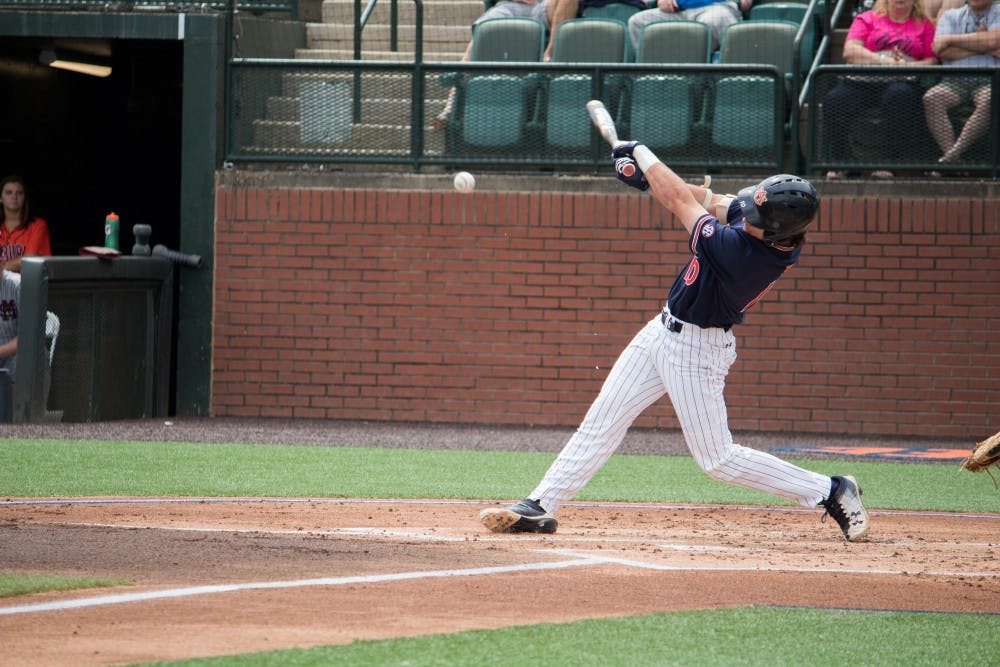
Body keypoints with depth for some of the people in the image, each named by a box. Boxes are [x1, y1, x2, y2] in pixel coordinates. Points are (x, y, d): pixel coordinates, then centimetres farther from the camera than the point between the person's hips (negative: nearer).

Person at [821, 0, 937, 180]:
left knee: (899, 96, -39)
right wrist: (883, 60, -10)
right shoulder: (867, 19, 22)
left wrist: (908, 65, -10)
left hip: (902, 80, -1)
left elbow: (933, 61, 11)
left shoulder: (924, 25, 23)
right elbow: (850, 51, 6)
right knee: (834, 100, -31)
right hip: (861, 80, 1)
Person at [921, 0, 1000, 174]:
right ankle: (951, 155, -36)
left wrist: (950, 39, -1)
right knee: (931, 98, -30)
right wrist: (983, 46, 0)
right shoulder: (950, 16, 20)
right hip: (955, 81, 2)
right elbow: (941, 51, 3)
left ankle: (952, 155, -40)